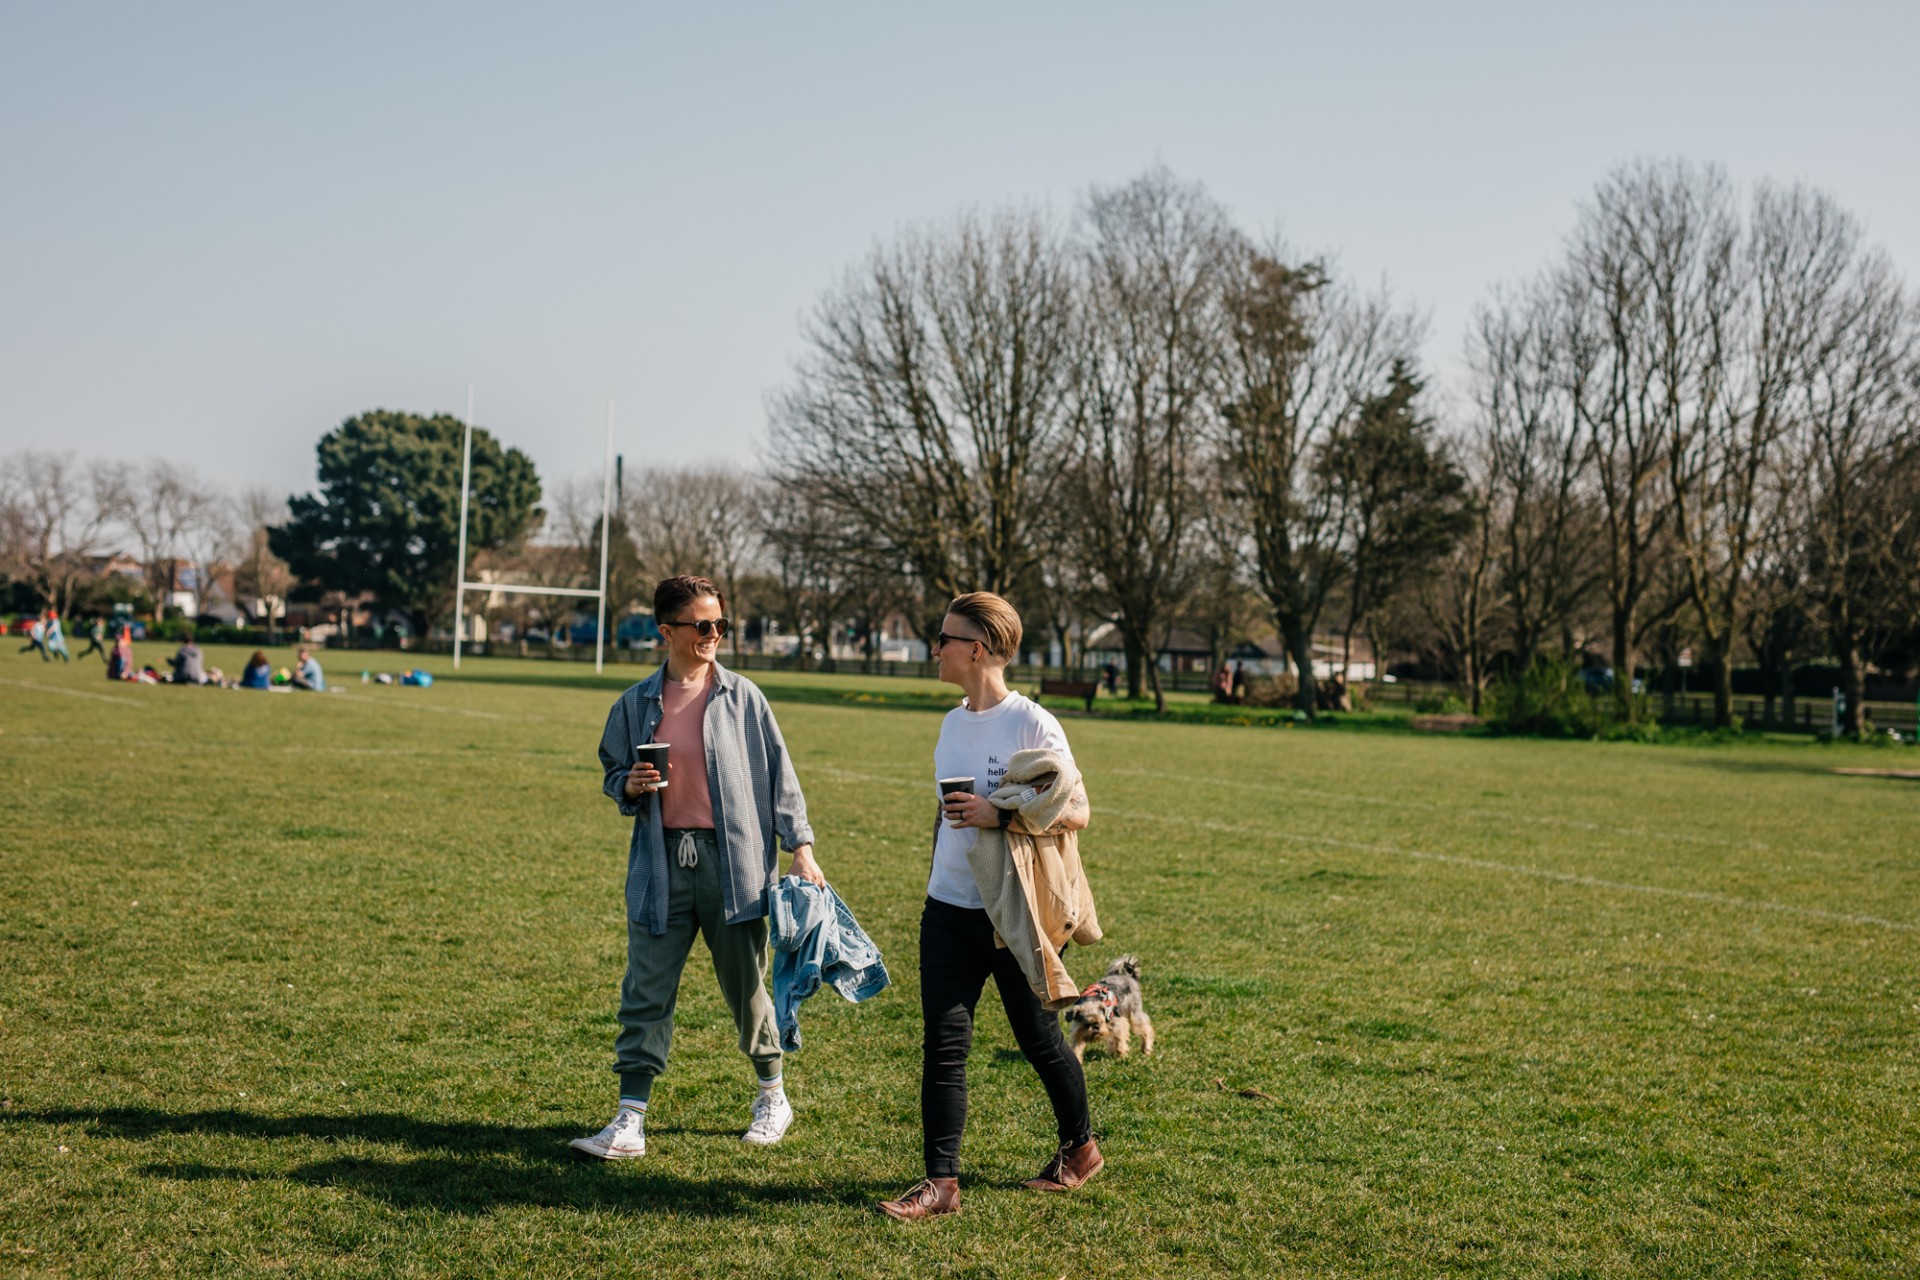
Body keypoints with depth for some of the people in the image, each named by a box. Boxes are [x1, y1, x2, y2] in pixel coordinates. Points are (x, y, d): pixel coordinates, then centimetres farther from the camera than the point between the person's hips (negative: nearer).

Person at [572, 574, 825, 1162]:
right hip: (661, 861, 2)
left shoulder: (742, 698, 1)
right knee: (646, 992, 0)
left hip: (732, 861, -2)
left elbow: (778, 773, 3)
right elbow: (612, 773, 17)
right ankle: (630, 1122, 4)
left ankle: (773, 1096, 30)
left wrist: (801, 849, -2)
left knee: (746, 986, 9)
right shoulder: (636, 704, 6)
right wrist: (630, 786, -7)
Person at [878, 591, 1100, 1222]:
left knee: (1039, 1039, 10)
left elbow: (1076, 813, -13)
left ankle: (1079, 1147, 32)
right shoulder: (953, 722, 10)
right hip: (948, 910, 6)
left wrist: (999, 815, -25)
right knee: (943, 1045, -1)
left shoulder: (1033, 725, -12)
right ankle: (941, 1181, 2)